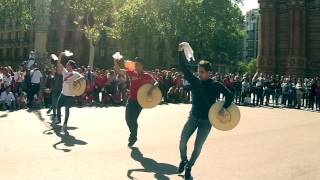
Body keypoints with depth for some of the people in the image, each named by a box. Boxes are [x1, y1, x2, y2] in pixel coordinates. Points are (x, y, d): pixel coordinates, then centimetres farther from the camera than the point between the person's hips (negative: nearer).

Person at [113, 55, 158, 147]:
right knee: (128, 118, 8)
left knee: (133, 119, -5)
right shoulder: (131, 73, 4)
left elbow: (156, 83, -8)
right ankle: (133, 136, 32)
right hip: (131, 99, 5)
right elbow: (118, 70, 3)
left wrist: (152, 89, -27)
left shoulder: (146, 75, -6)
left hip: (139, 100, -5)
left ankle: (133, 137, 17)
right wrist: (116, 61, -12)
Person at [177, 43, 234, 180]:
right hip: (193, 117, 2)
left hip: (206, 121, -2)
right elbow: (184, 68, -7)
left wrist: (224, 108, -24)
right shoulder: (194, 81, -1)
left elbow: (230, 95, -9)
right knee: (182, 142, -5)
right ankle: (183, 161, 25)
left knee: (197, 147, 0)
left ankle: (189, 168, 22)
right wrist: (181, 52, -18)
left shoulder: (216, 85, -7)